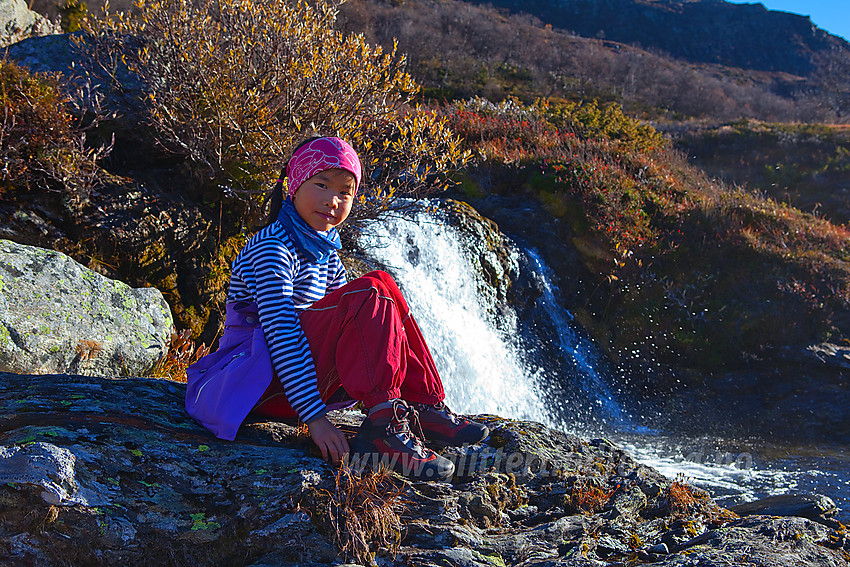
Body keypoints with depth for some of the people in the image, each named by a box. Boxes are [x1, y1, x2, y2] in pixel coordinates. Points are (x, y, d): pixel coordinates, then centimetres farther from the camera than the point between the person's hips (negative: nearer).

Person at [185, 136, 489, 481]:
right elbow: (281, 334, -24)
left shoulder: (324, 251, 14)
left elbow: (350, 321, 15)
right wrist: (315, 418, -31)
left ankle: (425, 406, -4)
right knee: (372, 292, -22)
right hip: (260, 380, -9)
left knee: (385, 296, 6)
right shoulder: (272, 248, -14)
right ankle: (382, 425, -29)